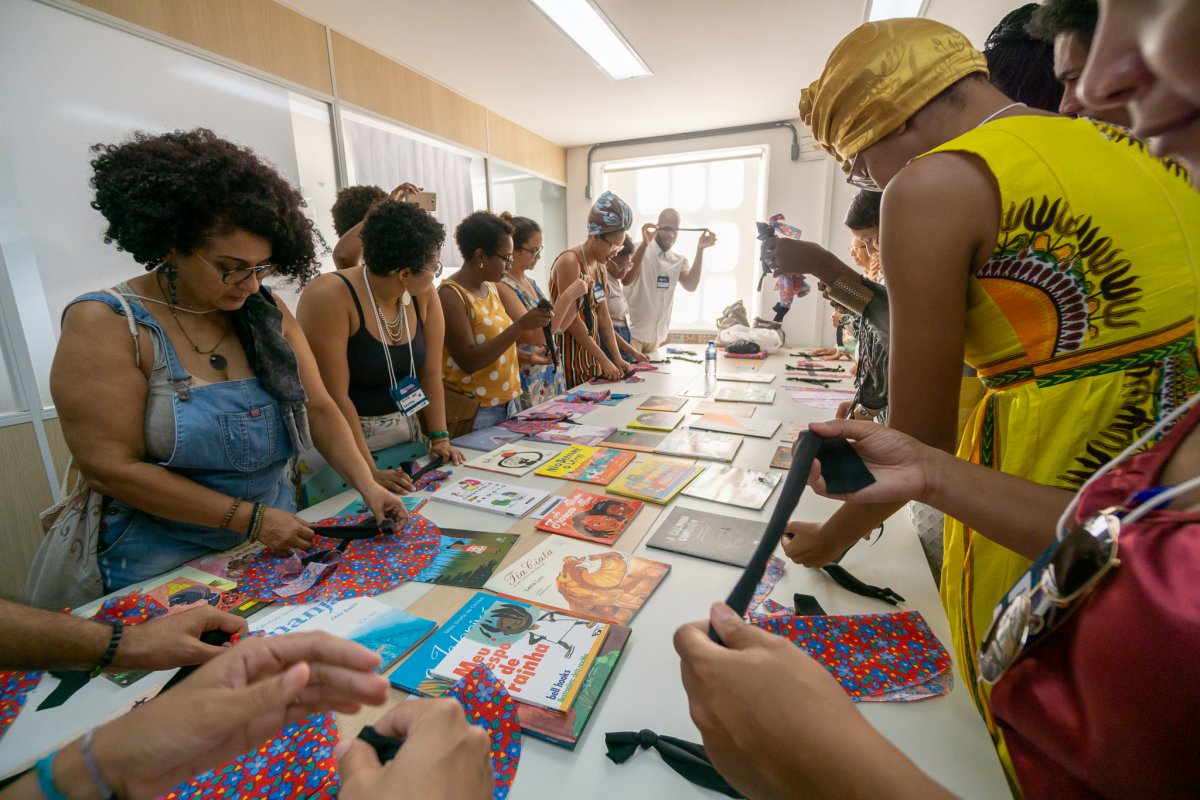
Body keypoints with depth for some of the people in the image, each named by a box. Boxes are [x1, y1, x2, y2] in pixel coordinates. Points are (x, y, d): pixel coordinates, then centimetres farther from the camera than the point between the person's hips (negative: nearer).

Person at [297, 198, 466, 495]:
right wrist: (369, 472, -24)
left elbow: (430, 372, -1)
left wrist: (440, 438, -6)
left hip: (405, 431, 5)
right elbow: (334, 397, -22)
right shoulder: (329, 298, -21)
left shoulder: (424, 294, -4)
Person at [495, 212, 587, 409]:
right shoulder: (502, 287, -16)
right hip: (527, 383, -8)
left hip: (551, 377, 8)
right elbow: (537, 336, -23)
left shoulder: (530, 282, 9)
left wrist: (576, 298, 2)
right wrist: (567, 296, -22)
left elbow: (555, 328, 14)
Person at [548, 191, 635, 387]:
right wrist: (604, 361, -17)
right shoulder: (570, 261, -14)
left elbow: (603, 316, 13)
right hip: (569, 361, -8)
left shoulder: (600, 267, 12)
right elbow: (572, 319, -19)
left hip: (591, 357, 8)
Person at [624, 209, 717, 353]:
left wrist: (700, 250, -14)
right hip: (633, 332, -5)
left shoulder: (680, 260, 9)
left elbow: (691, 286, -8)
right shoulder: (640, 249, -7)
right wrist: (644, 244, -32)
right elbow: (626, 280, -24)